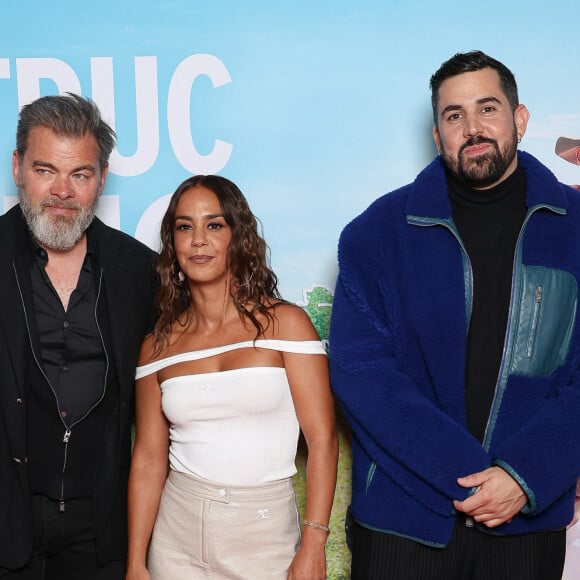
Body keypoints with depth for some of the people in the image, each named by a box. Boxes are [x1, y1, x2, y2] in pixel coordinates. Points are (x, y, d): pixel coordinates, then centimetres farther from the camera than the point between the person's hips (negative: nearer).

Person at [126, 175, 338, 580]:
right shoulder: (159, 346, 3)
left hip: (266, 535, -2)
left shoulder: (285, 323, -6)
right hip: (177, 538, 2)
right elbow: (149, 457, 4)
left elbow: (322, 439, -9)